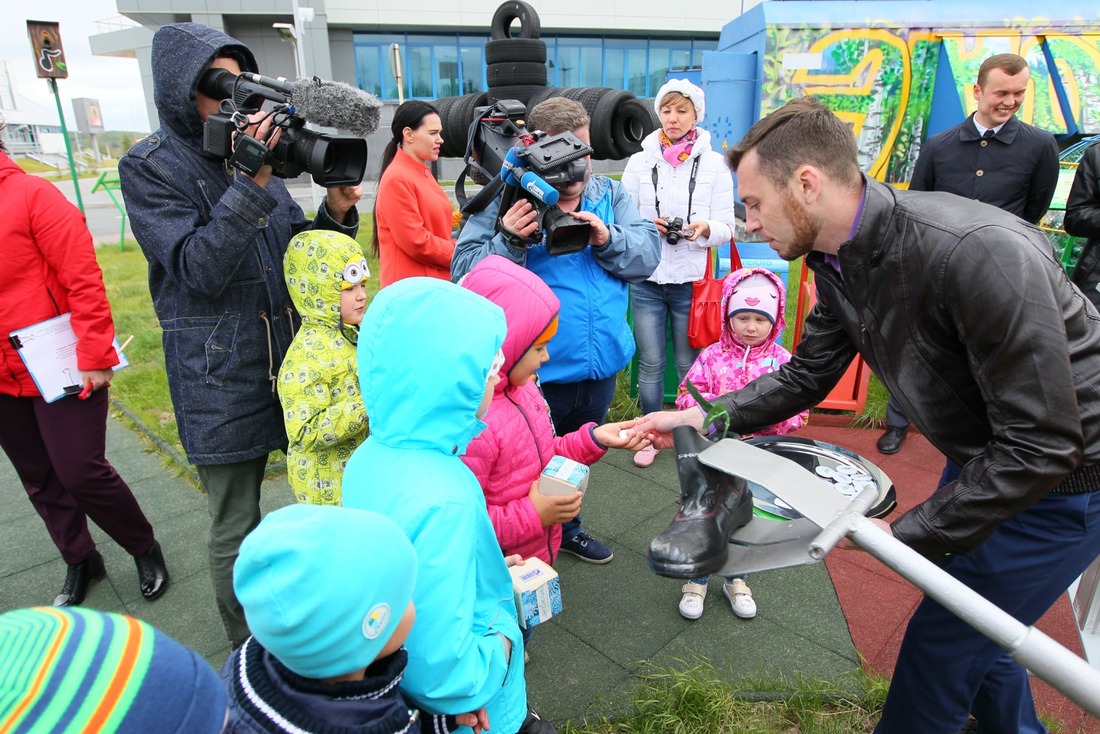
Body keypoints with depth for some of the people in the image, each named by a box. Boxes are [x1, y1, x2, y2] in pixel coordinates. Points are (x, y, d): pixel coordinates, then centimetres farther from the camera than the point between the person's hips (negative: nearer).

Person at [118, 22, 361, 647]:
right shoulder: (150, 167, -5)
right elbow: (199, 270, -17)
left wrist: (337, 214, -10)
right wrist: (252, 184, -25)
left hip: (296, 358, 5)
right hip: (223, 377, -5)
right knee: (237, 531, 5)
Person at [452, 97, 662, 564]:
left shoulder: (610, 195, 6)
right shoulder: (507, 198, -8)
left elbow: (647, 254, -1)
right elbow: (464, 271, -13)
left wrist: (607, 239, -18)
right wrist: (509, 241, -28)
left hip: (602, 365, 6)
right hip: (534, 372, -5)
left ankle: (566, 528, 51)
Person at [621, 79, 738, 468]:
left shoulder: (714, 163, 4)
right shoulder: (640, 161, 6)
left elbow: (727, 228, 1)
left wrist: (706, 228, -20)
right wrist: (645, 225, -14)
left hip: (691, 280, -1)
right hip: (647, 280, 1)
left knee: (690, 364, 7)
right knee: (650, 363, 6)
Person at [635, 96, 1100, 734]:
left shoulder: (979, 253, -35)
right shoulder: (838, 262, -8)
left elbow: (1043, 445, -30)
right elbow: (806, 376, 2)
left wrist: (907, 533, -24)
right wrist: (704, 418, -7)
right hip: (991, 459, 7)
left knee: (942, 639, 3)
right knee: (972, 623, 23)